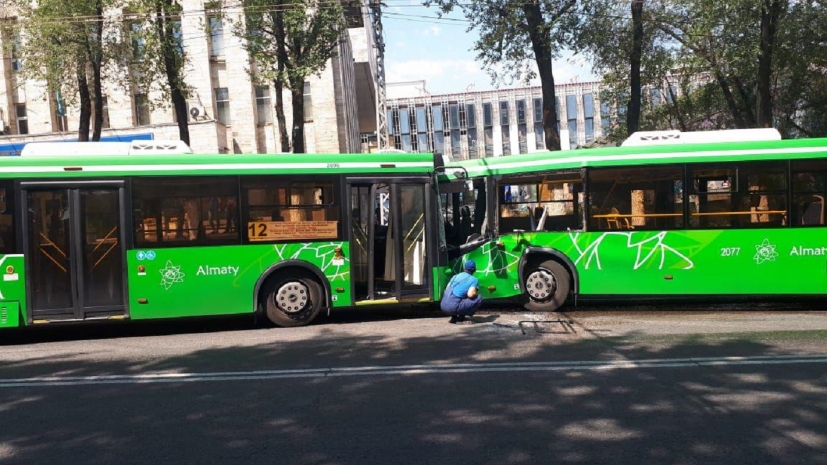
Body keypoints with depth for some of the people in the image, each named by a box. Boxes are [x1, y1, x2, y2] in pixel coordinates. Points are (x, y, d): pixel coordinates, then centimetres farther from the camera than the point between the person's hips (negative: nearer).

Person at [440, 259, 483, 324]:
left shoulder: (455, 276, 20)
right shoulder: (474, 280, 2)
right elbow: (470, 294, -14)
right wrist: (476, 293, 10)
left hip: (443, 306, 7)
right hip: (453, 307, -7)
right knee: (479, 299, 2)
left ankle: (454, 317, 16)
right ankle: (461, 317, 0)